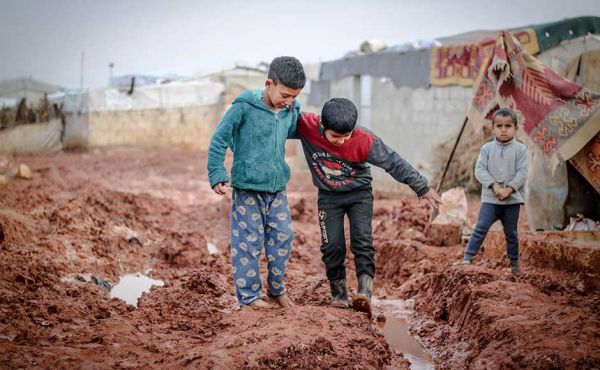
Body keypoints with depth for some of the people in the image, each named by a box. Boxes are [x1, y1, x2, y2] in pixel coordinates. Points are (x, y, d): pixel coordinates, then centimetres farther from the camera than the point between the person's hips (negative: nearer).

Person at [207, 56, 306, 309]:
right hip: (247, 188, -5)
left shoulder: (291, 111, 3)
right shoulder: (244, 107, -13)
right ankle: (249, 295, 13)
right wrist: (217, 175, -12)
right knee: (248, 242, 1)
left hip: (277, 188, 5)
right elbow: (219, 141, -8)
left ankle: (276, 288, 25)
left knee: (283, 237, 7)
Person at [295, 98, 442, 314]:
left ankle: (365, 292, -21)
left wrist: (421, 187, -10)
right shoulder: (307, 126, -23)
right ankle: (338, 293, 10)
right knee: (332, 245, -3)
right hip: (329, 196, 2)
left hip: (359, 193, -2)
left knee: (362, 239, -16)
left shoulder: (364, 140, -26)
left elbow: (393, 162, -17)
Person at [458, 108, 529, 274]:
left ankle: (514, 263, 24)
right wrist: (495, 186, -17)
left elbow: (522, 173, -7)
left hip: (512, 199, 0)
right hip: (490, 198, 0)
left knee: (511, 233, 11)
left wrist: (508, 189, -17)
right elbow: (479, 170, -5)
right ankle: (467, 258, -6)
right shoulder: (487, 148, 1)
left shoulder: (520, 149, -1)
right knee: (480, 228, -9)